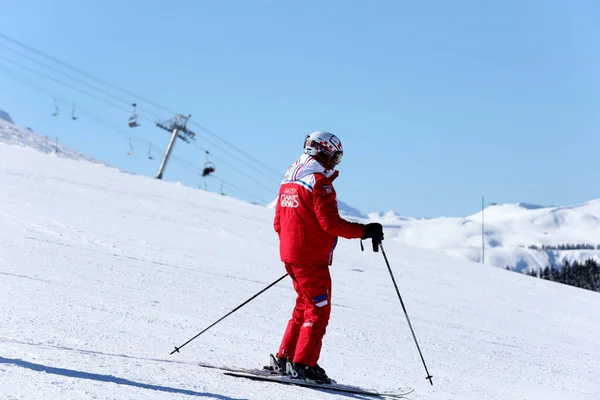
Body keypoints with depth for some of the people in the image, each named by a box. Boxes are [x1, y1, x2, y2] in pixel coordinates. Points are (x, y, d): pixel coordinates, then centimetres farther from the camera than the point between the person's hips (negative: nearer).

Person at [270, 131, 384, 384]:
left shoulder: (289, 180, 13)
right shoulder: (319, 182, -15)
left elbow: (278, 223, 17)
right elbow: (331, 223, -22)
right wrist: (365, 231, -16)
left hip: (290, 255, 9)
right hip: (312, 258, -9)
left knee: (305, 307, 18)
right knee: (318, 311, -3)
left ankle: (283, 359, 18)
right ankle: (303, 365, -6)